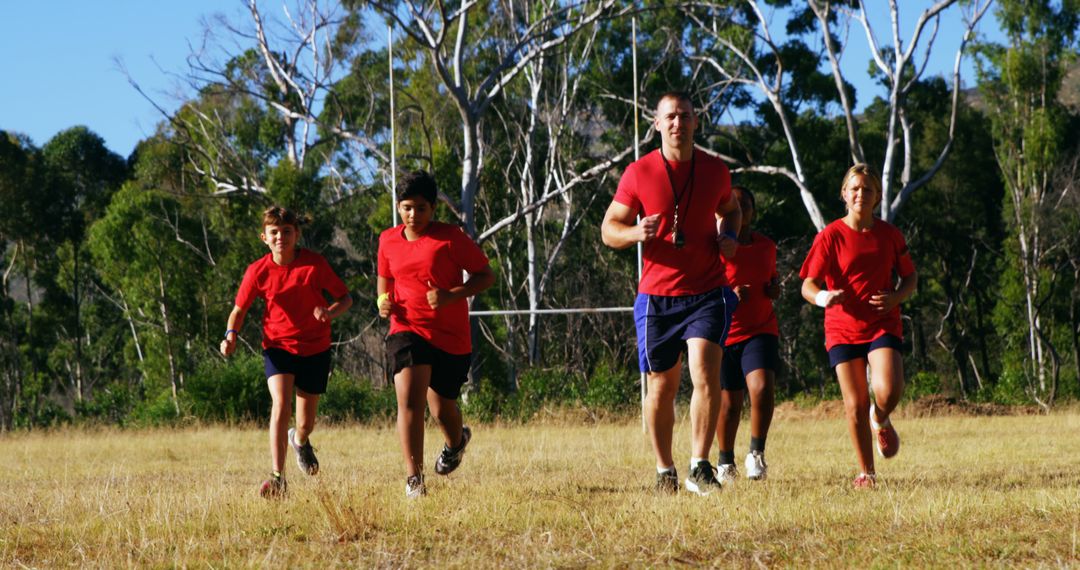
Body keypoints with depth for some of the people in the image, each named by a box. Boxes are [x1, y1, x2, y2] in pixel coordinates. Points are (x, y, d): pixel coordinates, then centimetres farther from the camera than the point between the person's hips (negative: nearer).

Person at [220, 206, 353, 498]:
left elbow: (345, 297, -5)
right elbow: (239, 310, 2)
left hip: (315, 349, 0)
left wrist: (330, 312, -28)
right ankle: (277, 478, -24)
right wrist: (231, 334, -18)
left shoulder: (315, 263, -12)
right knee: (281, 405, -25)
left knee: (306, 423, 9)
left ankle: (300, 441, 49)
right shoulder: (258, 271, -9)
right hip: (278, 346, 0)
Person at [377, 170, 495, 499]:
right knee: (409, 400, -20)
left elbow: (486, 275, -6)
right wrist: (384, 300, 1)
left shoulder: (450, 237, -7)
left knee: (443, 408, 12)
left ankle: (456, 442, 50)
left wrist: (452, 295, -21)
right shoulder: (388, 241, 6)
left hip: (450, 336, -2)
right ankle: (414, 479, -22)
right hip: (407, 330, 2)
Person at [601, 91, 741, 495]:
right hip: (657, 296, 0)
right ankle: (664, 471, 22)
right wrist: (637, 232, -19)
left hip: (707, 293, 0)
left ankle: (700, 466, -13)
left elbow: (729, 210, 24)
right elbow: (608, 229, 3)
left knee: (705, 372, -18)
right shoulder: (639, 173, -1)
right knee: (661, 385, 7)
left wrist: (728, 237, 2)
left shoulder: (715, 170, 4)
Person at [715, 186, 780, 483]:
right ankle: (726, 462, 26)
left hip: (761, 331, 2)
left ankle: (757, 453, -5)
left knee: (762, 388, -21)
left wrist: (775, 288, 3)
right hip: (723, 334, -2)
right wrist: (728, 294, -24)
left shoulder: (766, 246, 8)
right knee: (729, 404, 5)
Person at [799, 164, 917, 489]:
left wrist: (897, 297, -8)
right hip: (843, 328, -1)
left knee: (889, 391, -22)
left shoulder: (890, 235, 5)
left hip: (883, 325, 1)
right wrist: (823, 297, -29)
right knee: (855, 404, -4)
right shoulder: (831, 236, -3)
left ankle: (880, 420, 15)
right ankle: (866, 473, 13)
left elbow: (910, 277, 15)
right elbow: (807, 285, -6)